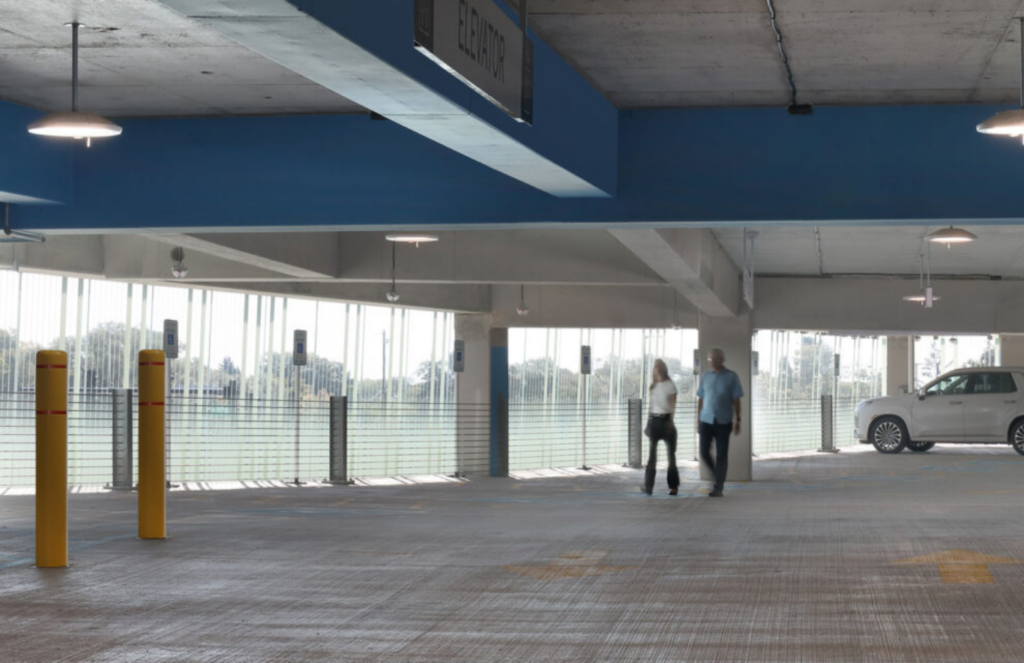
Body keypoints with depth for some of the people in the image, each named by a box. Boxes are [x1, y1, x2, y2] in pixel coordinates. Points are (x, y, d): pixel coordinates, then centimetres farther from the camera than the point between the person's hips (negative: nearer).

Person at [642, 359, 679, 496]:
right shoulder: (653, 386, 10)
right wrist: (648, 421, 10)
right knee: (652, 453, 1)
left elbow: (672, 405, -6)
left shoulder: (670, 385, -2)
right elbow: (651, 404, 13)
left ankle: (673, 486, 7)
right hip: (654, 420, 4)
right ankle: (648, 485, 1)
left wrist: (671, 421, -16)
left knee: (671, 453, 2)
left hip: (666, 420, -3)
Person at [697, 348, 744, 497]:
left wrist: (737, 420, -4)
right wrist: (698, 420, 9)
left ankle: (718, 487, 8)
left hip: (723, 422, -2)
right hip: (706, 420, 2)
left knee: (721, 455, 0)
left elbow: (736, 400, 0)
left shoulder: (731, 377, -1)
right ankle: (718, 477, 22)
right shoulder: (705, 377, 7)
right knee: (704, 452, -2)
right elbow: (701, 399, 11)